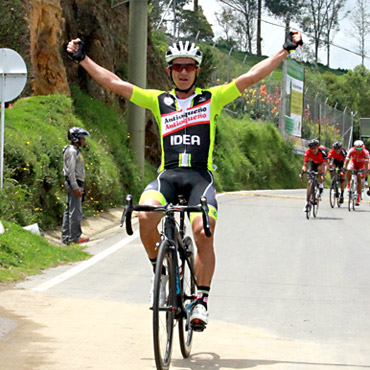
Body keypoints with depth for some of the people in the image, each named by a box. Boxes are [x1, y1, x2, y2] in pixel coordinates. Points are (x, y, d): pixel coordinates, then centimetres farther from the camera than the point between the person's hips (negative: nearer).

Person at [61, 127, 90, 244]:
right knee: (75, 211, -8)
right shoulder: (72, 151, -13)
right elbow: (70, 171, -19)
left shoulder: (76, 151, 18)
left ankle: (66, 237, 15)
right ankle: (75, 237, -5)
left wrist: (79, 186, 21)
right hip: (74, 183, -11)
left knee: (69, 210, 11)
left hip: (76, 184, 11)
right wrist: (76, 187, -21)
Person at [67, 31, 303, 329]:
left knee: (203, 232, -24)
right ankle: (160, 269, -1)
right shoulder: (158, 100, 16)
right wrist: (82, 59, 9)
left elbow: (251, 76, 7)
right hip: (168, 174, 1)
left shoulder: (212, 98, 12)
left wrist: (286, 49, 2)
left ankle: (202, 299, -10)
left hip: (200, 176, -1)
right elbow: (115, 83, 13)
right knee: (145, 217, -28)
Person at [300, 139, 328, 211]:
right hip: (314, 164, 2)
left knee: (320, 168, -39)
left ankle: (321, 187, -18)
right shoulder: (308, 152, -28)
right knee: (309, 182, -11)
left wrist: (324, 175, -56)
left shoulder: (322, 151, -36)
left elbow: (326, 165, -41)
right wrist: (302, 172, -46)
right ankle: (307, 203, -3)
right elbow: (305, 165, -27)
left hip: (322, 164, -2)